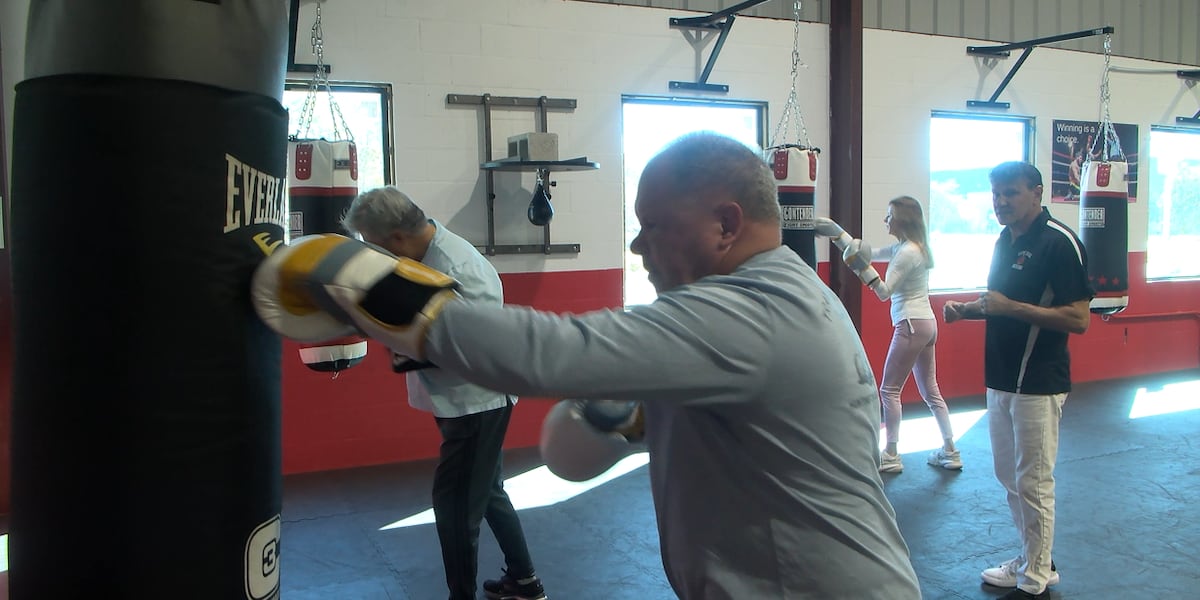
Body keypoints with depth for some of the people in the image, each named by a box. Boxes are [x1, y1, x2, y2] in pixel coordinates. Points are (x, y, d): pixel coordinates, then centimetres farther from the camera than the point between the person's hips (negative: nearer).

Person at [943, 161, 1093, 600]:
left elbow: (1078, 319, -21)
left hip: (1038, 386, -9)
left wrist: (1011, 307, -25)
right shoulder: (1005, 240, 11)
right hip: (1000, 380, 9)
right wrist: (967, 309, 3)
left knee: (1033, 482, 1)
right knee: (1009, 477, 17)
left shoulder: (1060, 242, -16)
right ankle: (1034, 560, 32)